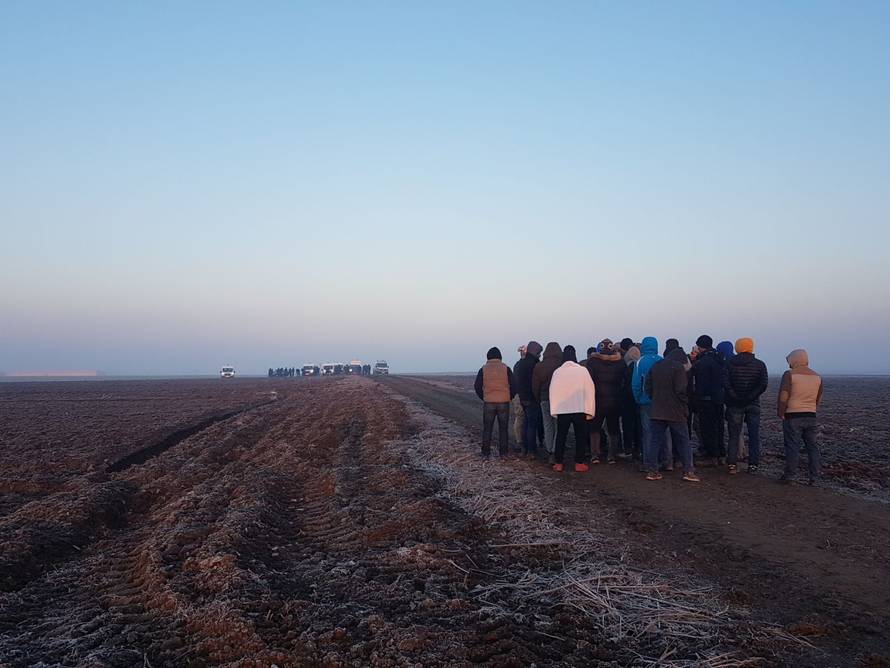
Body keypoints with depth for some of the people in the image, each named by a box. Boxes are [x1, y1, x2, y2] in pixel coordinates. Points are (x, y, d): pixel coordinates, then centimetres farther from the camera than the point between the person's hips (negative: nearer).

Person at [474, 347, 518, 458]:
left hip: (488, 403, 0)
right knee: (503, 428, 9)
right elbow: (513, 385, -1)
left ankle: (486, 453, 8)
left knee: (487, 429, 8)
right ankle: (503, 453, 10)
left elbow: (478, 386, 1)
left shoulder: (483, 369, 0)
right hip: (504, 403, 0)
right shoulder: (505, 368, -1)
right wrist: (509, 397, 13)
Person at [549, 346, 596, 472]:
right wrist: (589, 410, 1)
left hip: (561, 410, 2)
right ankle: (579, 463, 7)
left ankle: (558, 463, 11)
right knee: (580, 437, 8)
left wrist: (554, 410, 7)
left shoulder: (557, 372, -2)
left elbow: (552, 391, 1)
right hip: (580, 409, -1)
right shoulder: (582, 370, -6)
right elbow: (590, 390, -4)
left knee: (560, 436, 11)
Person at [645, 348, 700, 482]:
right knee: (683, 441, 5)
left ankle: (651, 471, 6)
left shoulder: (655, 366, 10)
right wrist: (686, 405, -4)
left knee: (655, 440, 7)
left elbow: (648, 388, 11)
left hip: (656, 411, 5)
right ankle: (688, 471, 5)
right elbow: (681, 390, -16)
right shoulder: (678, 367, -10)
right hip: (675, 411, -5)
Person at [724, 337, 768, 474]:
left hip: (735, 405, 0)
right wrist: (750, 397, -10)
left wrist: (735, 398, -9)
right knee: (754, 436, 7)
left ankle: (732, 465, 5)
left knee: (734, 435, 6)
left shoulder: (730, 364, -2)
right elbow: (763, 384, -12)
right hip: (753, 405, 0)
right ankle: (753, 465, 6)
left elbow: (726, 383, -13)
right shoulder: (760, 365, 0)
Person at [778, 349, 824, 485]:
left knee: (792, 447, 1)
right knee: (813, 446, 9)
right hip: (811, 416, 5)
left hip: (792, 416, -5)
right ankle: (815, 476, 11)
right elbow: (818, 399, 13)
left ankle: (790, 475, 6)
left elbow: (783, 397, -15)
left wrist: (781, 414, -5)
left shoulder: (789, 374, -9)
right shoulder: (817, 376, 8)